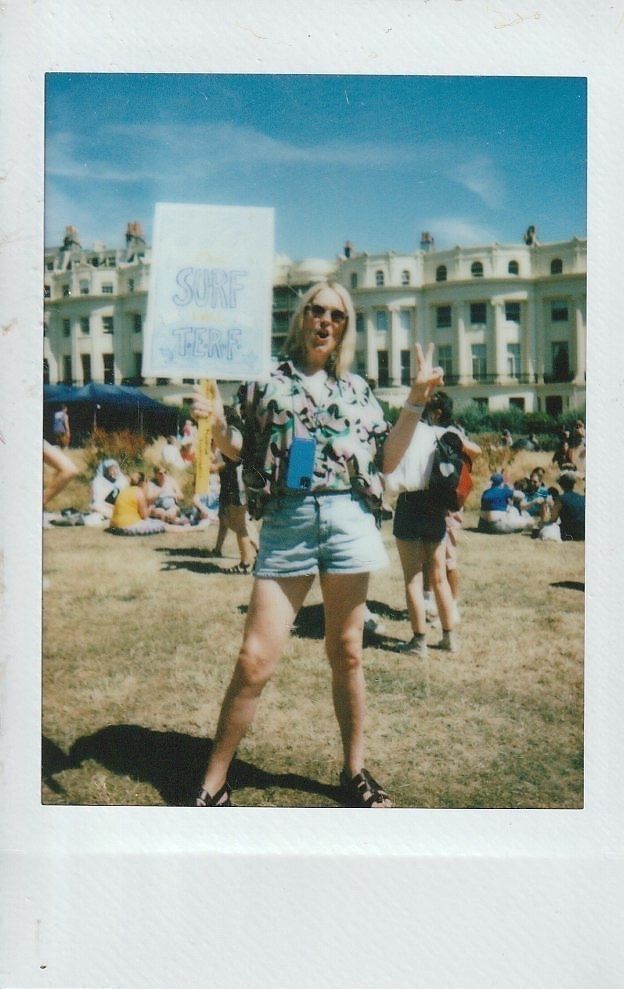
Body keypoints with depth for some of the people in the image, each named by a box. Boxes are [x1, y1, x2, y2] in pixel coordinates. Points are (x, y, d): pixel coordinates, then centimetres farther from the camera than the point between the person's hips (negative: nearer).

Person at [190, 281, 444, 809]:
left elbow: (386, 456, 14)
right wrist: (217, 423, -6)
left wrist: (415, 402, 7)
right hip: (285, 521, -2)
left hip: (349, 519, 2)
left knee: (346, 653, 10)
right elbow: (244, 451, 12)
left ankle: (355, 771, 26)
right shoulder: (267, 380, 11)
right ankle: (214, 784, 8)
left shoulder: (357, 388, 16)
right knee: (255, 660, -6)